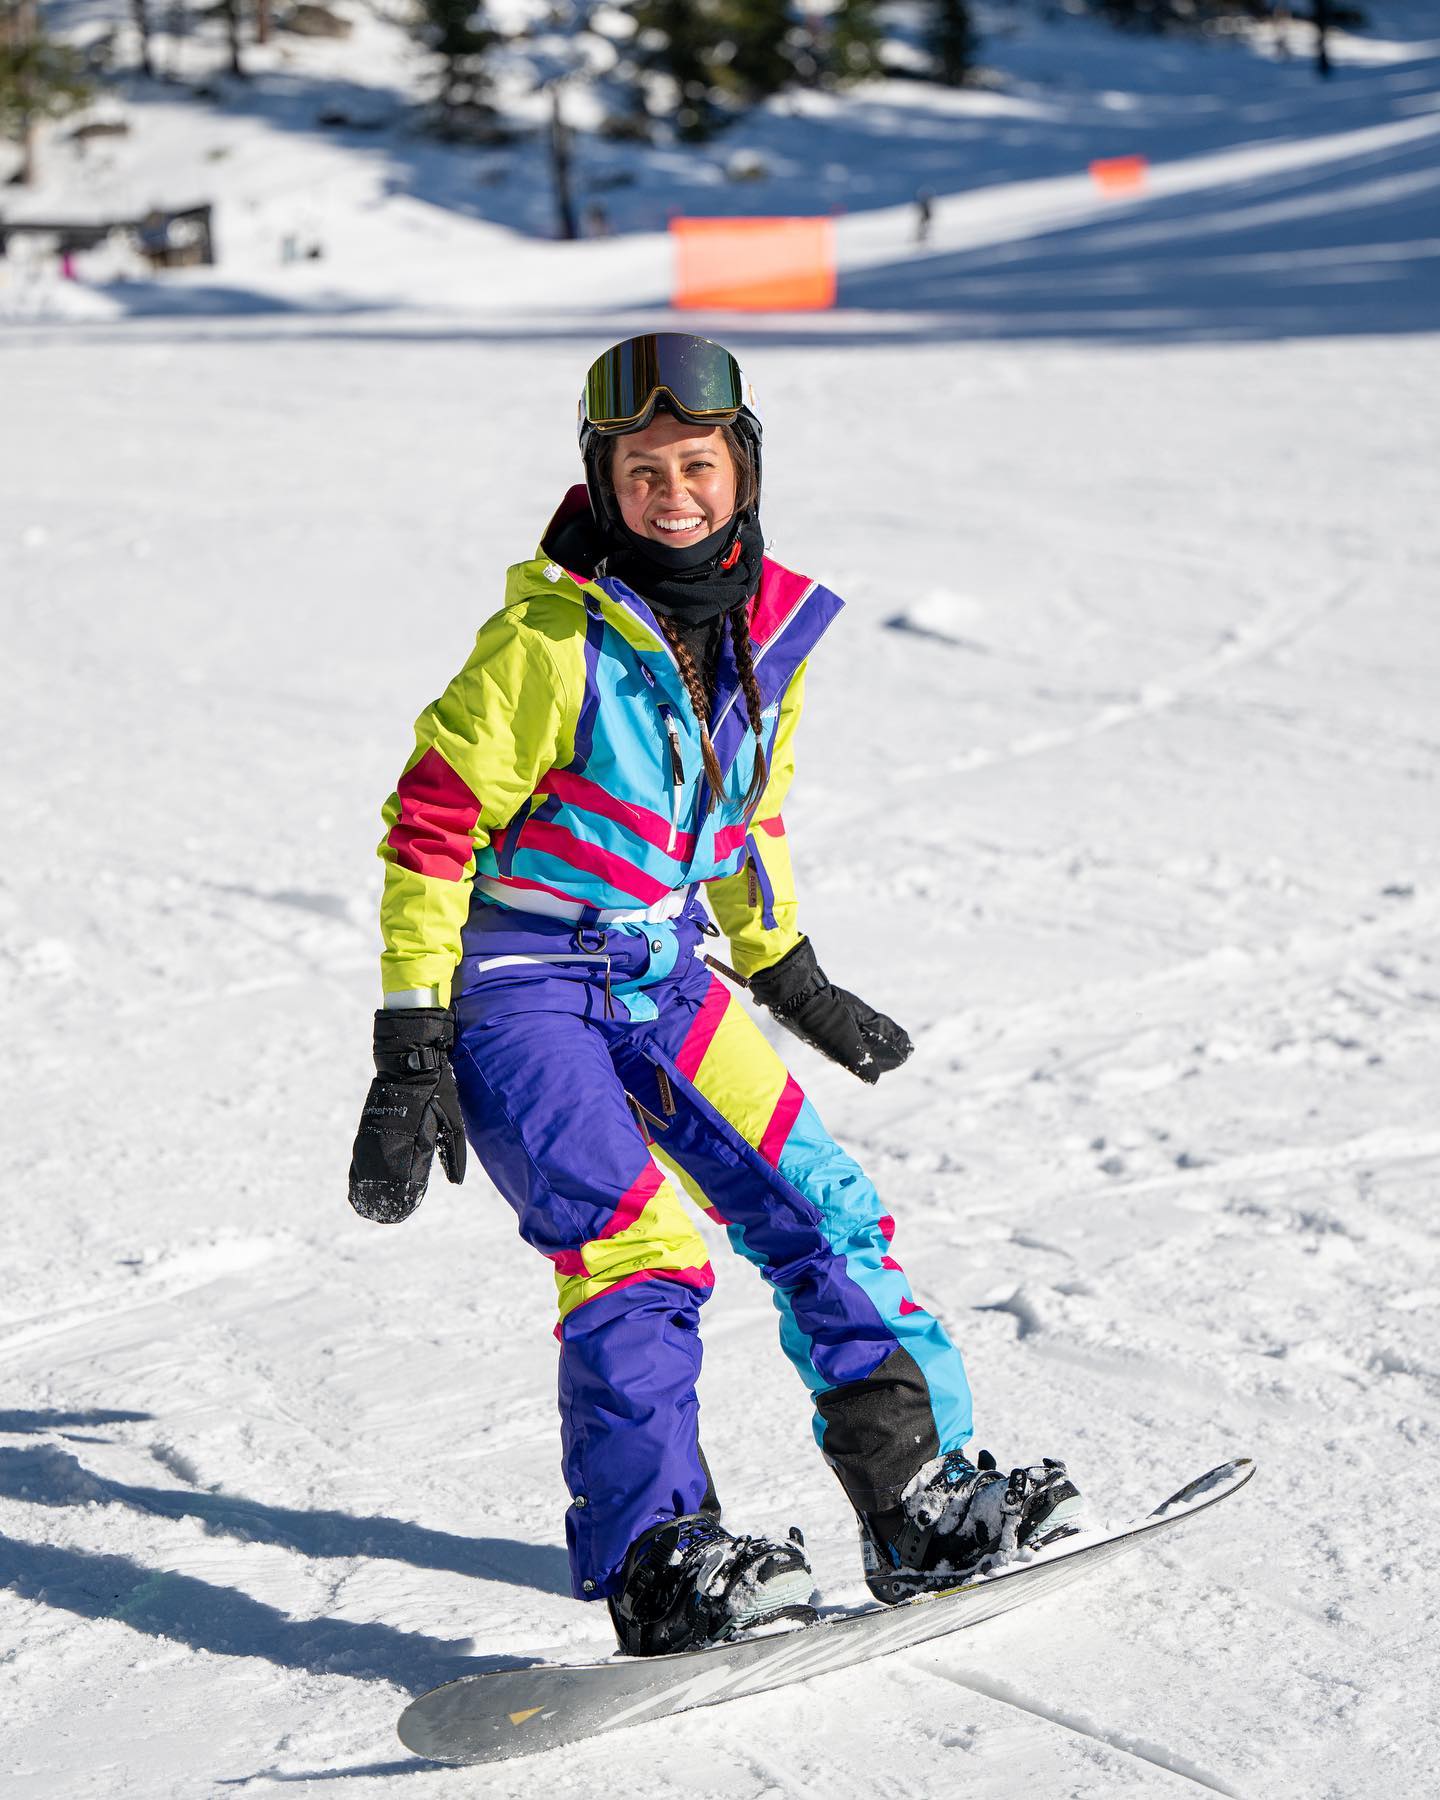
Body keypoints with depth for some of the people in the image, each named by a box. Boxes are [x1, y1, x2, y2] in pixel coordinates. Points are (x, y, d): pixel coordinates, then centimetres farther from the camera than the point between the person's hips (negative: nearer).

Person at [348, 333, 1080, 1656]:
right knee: (635, 1247, -21)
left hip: (663, 977, 6)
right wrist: (411, 1052, -19)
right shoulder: (551, 640, -19)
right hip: (519, 985, -6)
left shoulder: (771, 626, 1)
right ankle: (656, 1564, -19)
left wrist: (791, 976, 27)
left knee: (817, 1208, 2)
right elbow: (433, 825, -16)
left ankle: (920, 1504, 11)